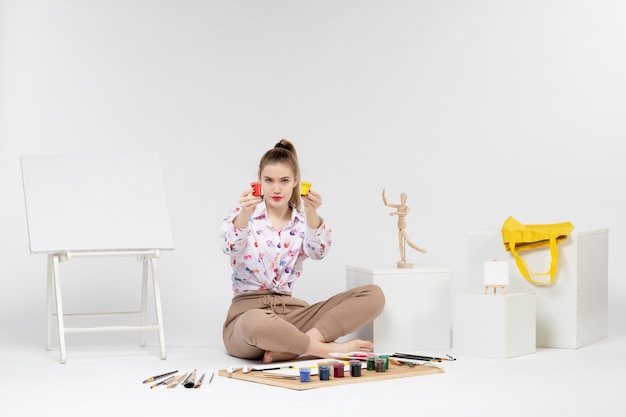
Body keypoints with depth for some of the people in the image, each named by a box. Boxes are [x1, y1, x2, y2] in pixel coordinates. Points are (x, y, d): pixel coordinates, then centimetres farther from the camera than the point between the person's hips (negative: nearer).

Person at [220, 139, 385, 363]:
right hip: (248, 312, -5)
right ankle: (330, 349, -23)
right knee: (256, 323, -45)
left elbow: (318, 252, -13)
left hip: (291, 311, 5)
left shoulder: (302, 220, 10)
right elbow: (230, 247, -22)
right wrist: (244, 215, -42)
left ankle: (294, 346, -25)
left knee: (373, 295, -12)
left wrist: (311, 214, -32)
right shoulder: (244, 215, 1)